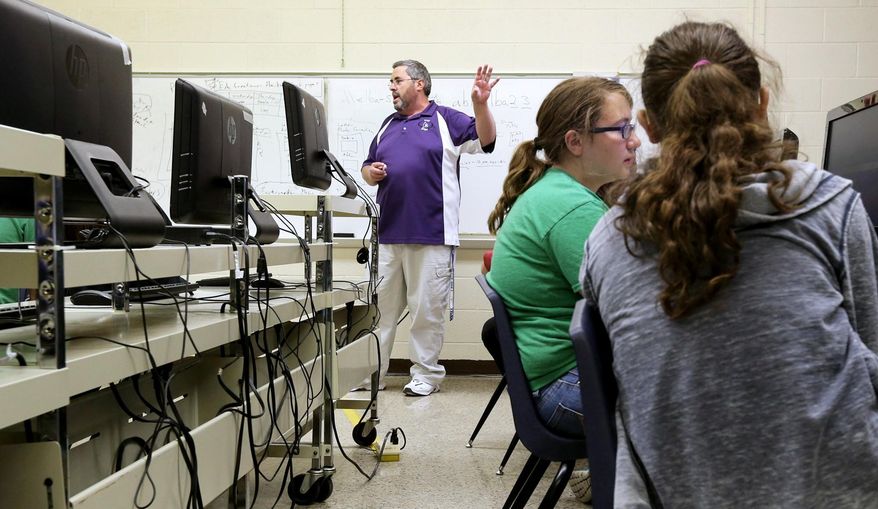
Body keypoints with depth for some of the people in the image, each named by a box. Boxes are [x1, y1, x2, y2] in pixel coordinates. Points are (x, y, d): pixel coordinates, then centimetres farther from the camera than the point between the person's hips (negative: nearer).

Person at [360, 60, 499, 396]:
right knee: (379, 306, 9)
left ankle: (425, 374, 15)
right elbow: (368, 167, 24)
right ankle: (370, 374, 19)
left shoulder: (445, 120, 4)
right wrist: (371, 173, 1)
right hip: (388, 234, 6)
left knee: (428, 309, 2)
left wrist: (480, 104, -22)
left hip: (431, 236, -5)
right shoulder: (388, 125, 21)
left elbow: (485, 141, -7)